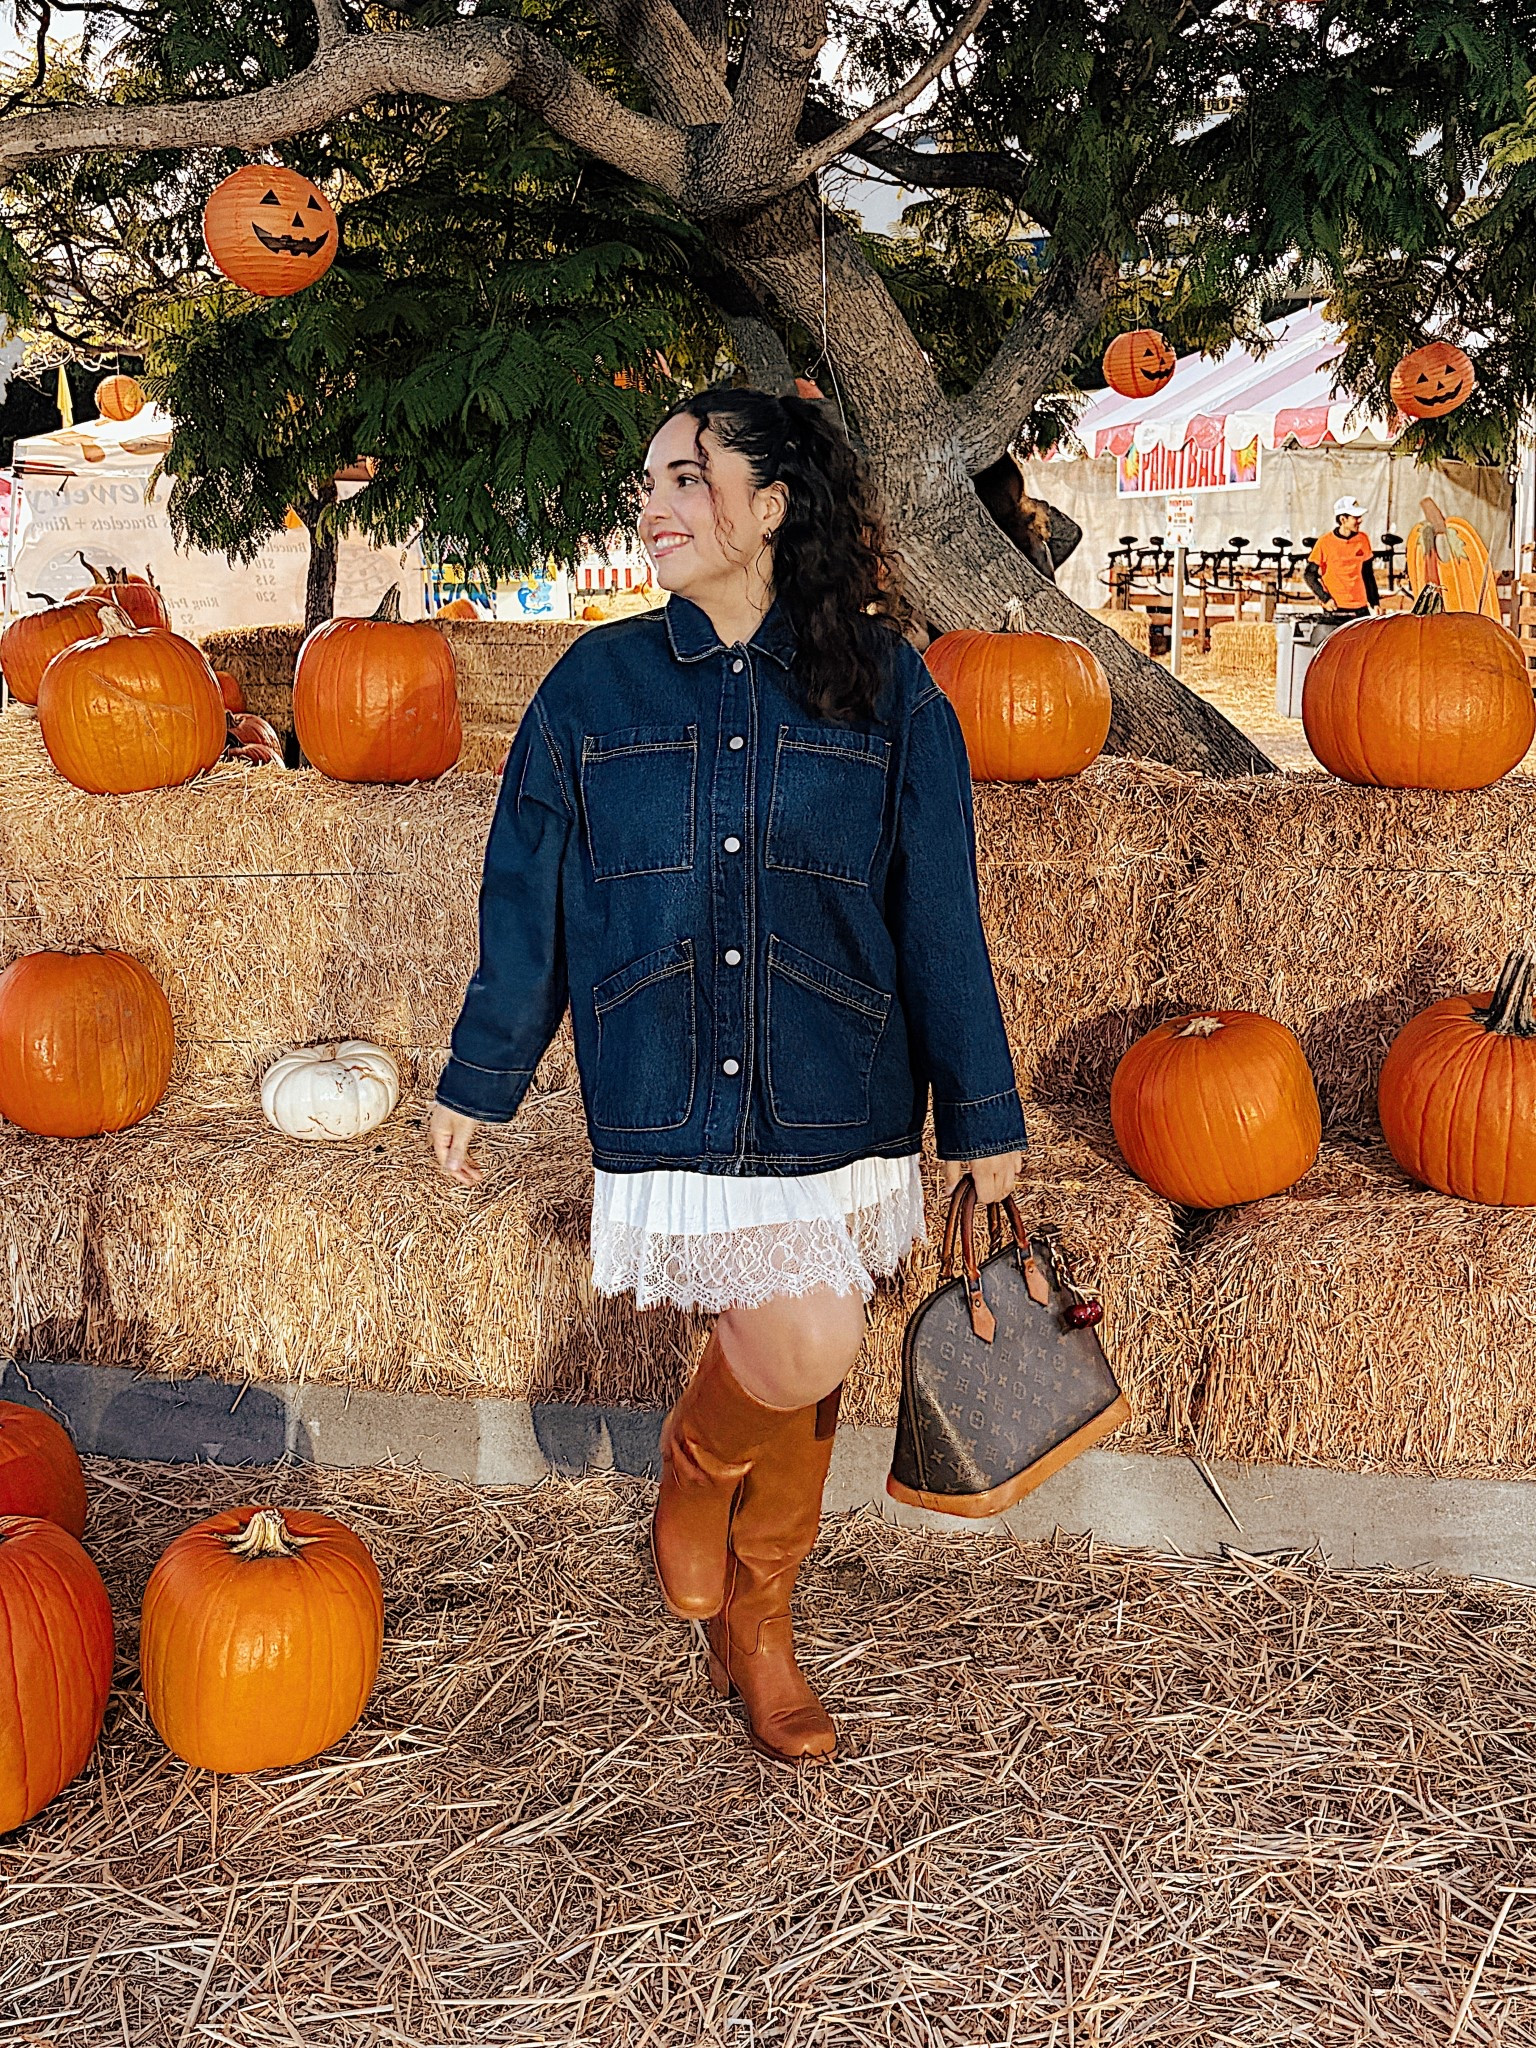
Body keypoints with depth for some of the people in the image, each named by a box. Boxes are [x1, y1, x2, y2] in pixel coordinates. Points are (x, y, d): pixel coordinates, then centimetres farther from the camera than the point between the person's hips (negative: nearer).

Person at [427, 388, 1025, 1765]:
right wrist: (476, 1080, 11)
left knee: (803, 1384, 11)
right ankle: (698, 1461, 19)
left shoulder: (883, 692, 0)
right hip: (670, 1100, -1)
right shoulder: (597, 686, 2)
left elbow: (940, 920, 3)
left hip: (838, 1104, 1)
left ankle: (757, 1622, 36)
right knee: (802, 1348, -17)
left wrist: (985, 1118, 4)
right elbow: (527, 902, 8)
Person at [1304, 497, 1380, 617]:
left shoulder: (1363, 539, 7)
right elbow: (1309, 574, 1)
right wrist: (1325, 598, -8)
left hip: (1360, 608, 4)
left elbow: (1368, 574, 16)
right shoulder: (1325, 543, -5)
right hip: (1335, 608, -4)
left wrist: (1374, 602, 15)